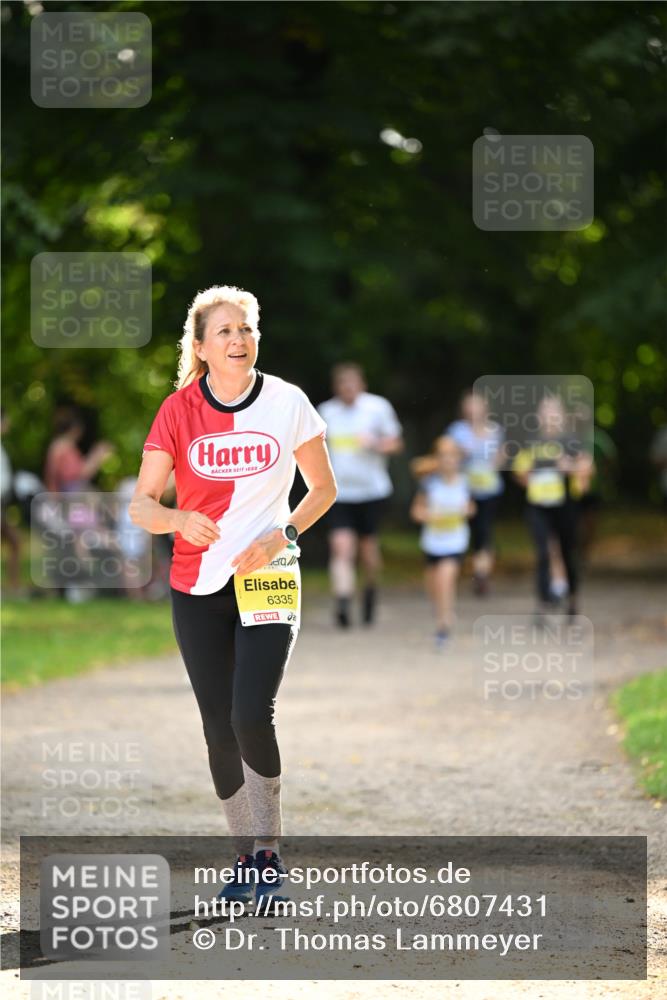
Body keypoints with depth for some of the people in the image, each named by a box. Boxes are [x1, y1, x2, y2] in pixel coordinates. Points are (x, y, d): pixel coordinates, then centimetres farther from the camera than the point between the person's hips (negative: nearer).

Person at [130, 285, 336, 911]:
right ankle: (247, 859, 18)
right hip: (196, 588, 2)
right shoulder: (178, 411, -3)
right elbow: (141, 505, -2)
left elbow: (323, 489, 7)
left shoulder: (287, 403, -4)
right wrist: (179, 519, -24)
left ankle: (268, 850, -4)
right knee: (219, 729, 5)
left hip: (267, 580, -2)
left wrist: (279, 538, -9)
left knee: (251, 718, -18)